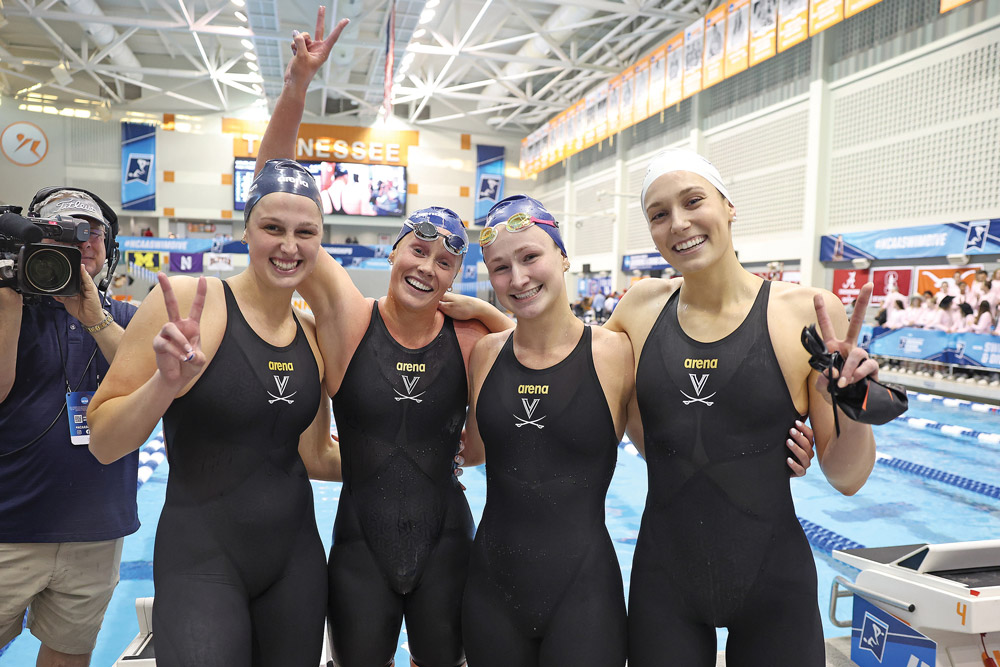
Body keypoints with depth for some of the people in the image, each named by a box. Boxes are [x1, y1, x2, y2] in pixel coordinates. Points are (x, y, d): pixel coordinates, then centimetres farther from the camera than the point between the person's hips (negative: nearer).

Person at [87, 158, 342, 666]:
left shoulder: (312, 337, 3)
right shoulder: (186, 302, -12)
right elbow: (104, 444, -11)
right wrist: (167, 382, -27)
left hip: (296, 557, 5)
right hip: (202, 561, -5)